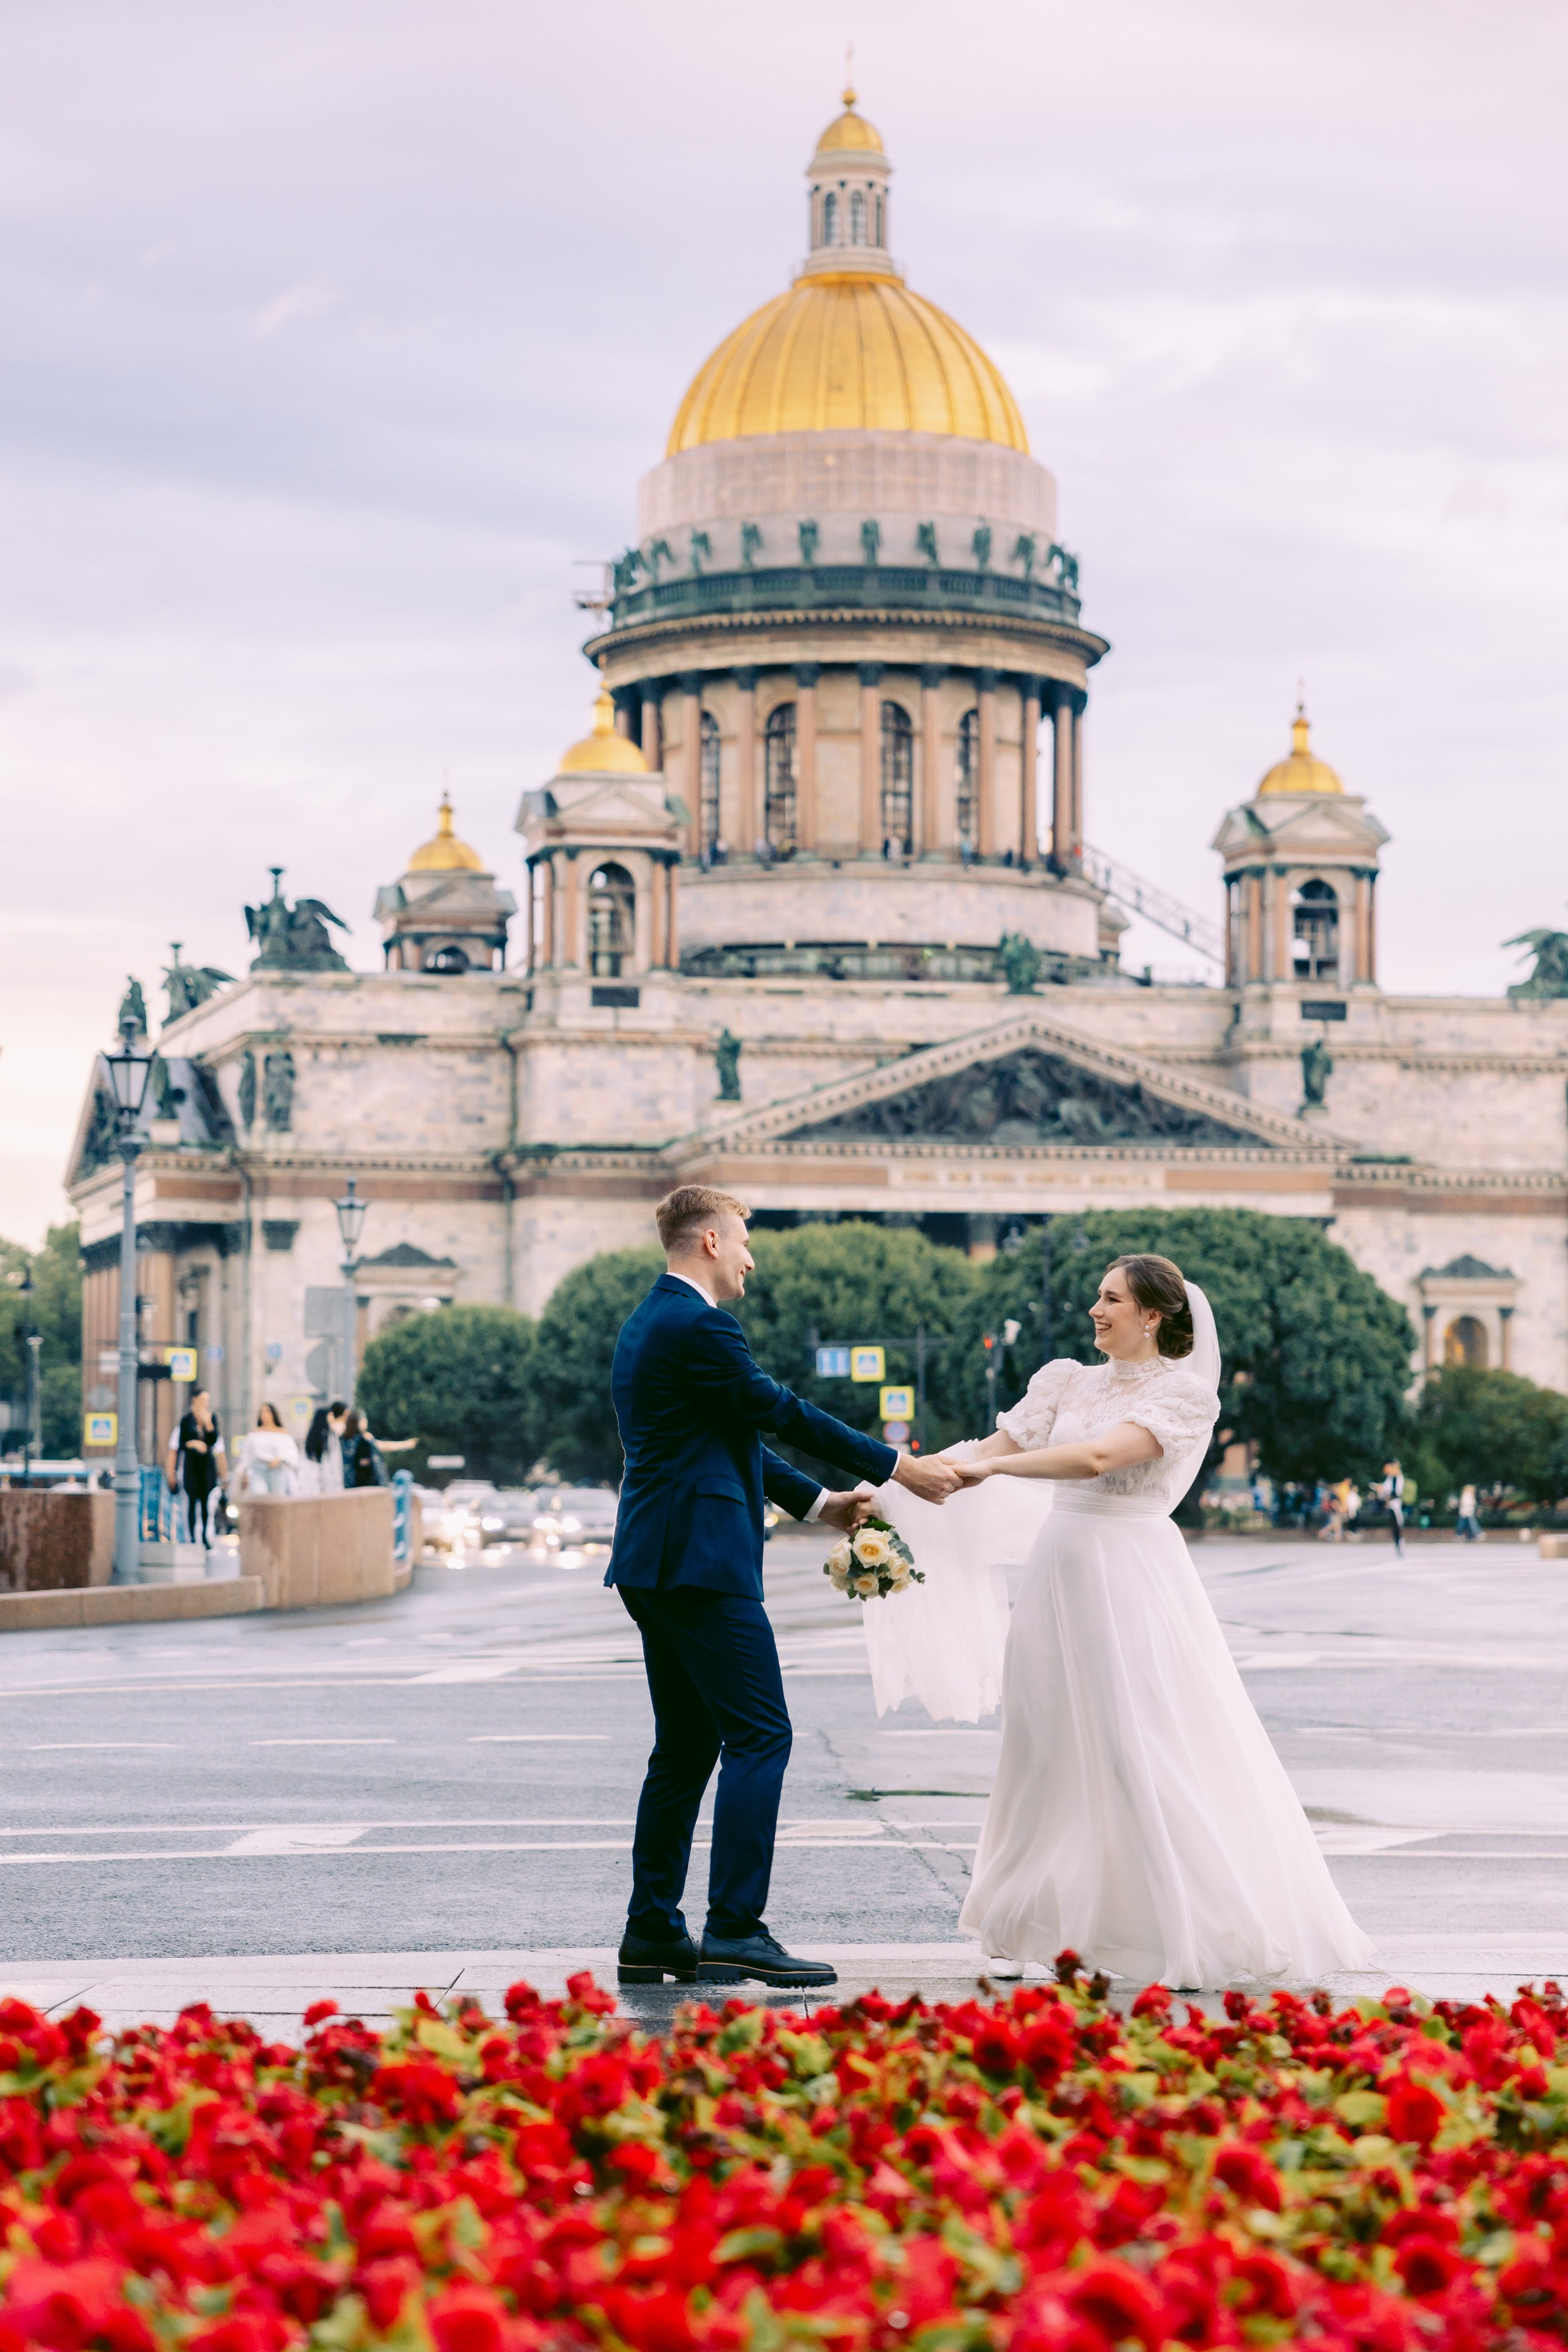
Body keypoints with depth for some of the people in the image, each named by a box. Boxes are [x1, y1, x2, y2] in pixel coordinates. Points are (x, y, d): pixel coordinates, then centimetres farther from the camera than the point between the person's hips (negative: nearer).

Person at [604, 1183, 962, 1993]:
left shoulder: (647, 1323, 19)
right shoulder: (697, 1325, -13)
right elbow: (780, 1412, -12)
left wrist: (815, 1501, 24)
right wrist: (896, 1467, -5)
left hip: (654, 1564, 11)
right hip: (701, 1562, -11)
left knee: (686, 1747, 13)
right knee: (759, 1734, -9)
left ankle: (652, 1934, 14)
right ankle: (735, 1929, -13)